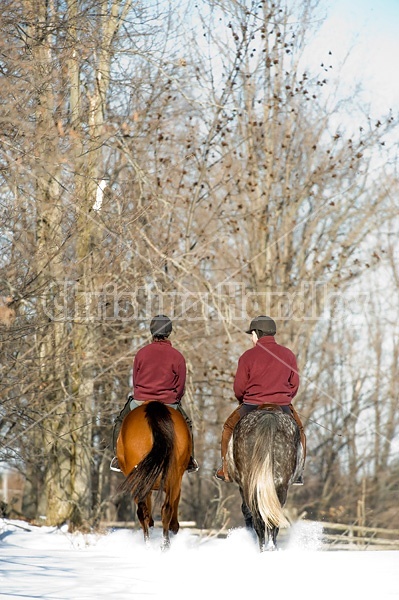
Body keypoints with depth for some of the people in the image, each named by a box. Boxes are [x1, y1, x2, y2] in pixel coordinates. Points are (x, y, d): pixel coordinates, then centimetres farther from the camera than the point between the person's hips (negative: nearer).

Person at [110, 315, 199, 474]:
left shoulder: (141, 353, -2)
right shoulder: (177, 356, -7)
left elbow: (135, 381, 8)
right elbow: (180, 386, 0)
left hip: (140, 401, 1)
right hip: (168, 404, -1)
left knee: (120, 422, 28)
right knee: (186, 424, 27)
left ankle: (118, 459, 22)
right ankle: (190, 462, 28)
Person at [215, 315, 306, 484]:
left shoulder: (248, 356, -7)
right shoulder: (288, 354, 2)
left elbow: (239, 388, -4)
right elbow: (295, 384, 7)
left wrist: (243, 400, 17)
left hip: (252, 405, -2)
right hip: (283, 406, 2)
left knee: (229, 428, 23)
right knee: (298, 431, 27)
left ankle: (225, 470, 20)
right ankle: (297, 472, 20)